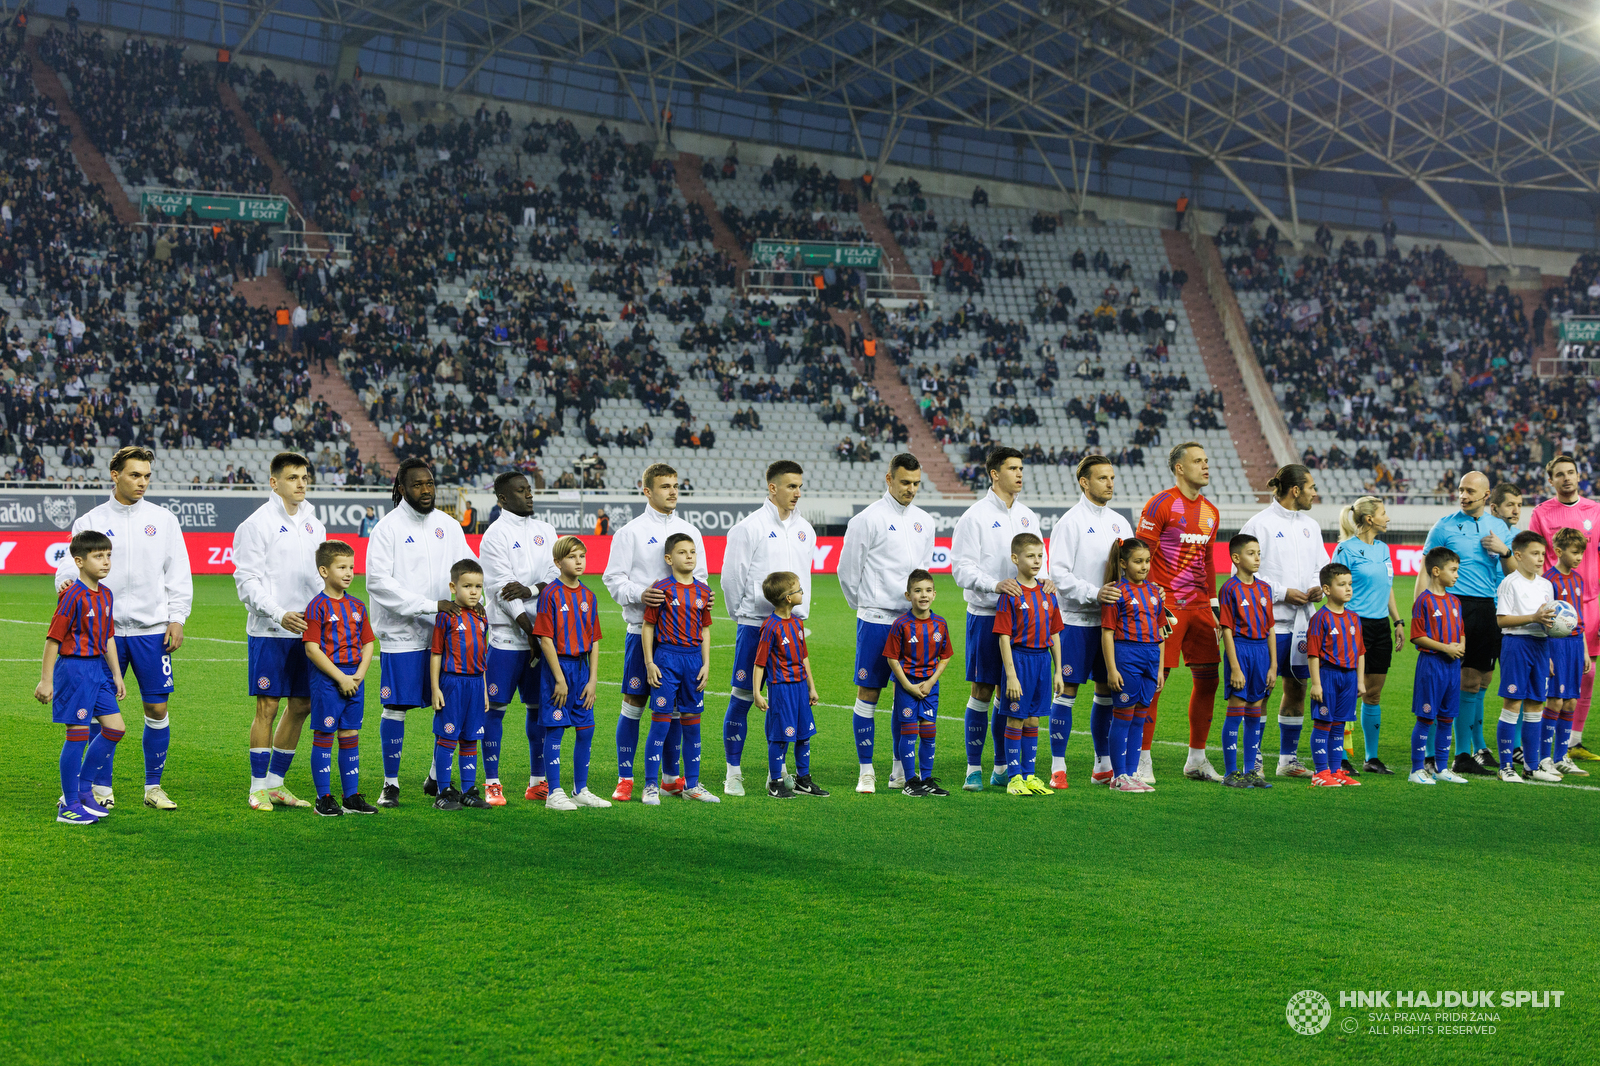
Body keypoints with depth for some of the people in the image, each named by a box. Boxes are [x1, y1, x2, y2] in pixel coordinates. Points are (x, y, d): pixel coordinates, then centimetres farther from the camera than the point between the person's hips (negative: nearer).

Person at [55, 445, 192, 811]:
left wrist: (176, 620, 0)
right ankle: (102, 788, 11)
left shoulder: (163, 520, 7)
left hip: (152, 629, 1)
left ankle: (154, 786, 12)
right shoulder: (90, 521, 5)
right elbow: (73, 565, -1)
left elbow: (179, 575, 8)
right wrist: (67, 581, -24)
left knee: (157, 709, 0)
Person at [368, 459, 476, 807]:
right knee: (395, 708, -1)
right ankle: (391, 783, 11)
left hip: (444, 634, 5)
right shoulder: (388, 528, -7)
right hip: (401, 634, -5)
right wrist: (431, 605, -19)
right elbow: (378, 581, -15)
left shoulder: (448, 525, 9)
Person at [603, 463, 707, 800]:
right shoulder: (631, 532, -1)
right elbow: (613, 578, -3)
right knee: (633, 704, -1)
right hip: (643, 630, -4)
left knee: (674, 707, 8)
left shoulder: (690, 532, 12)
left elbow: (699, 577, 17)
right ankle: (625, 778, 5)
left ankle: (670, 775, 17)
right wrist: (639, 594, -21)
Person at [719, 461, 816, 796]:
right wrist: (743, 616, 5)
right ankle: (733, 772, 4)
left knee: (782, 698, 8)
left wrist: (799, 613, 14)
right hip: (754, 625, -5)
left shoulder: (804, 529, 11)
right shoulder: (750, 527, -7)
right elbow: (731, 576, -3)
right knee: (743, 696, -3)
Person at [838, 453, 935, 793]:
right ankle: (866, 771, 5)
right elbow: (847, 572, -1)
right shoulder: (868, 519, -7)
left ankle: (901, 769, 17)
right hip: (875, 620, -5)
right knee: (868, 693, -2)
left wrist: (916, 595, 15)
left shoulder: (924, 521, 11)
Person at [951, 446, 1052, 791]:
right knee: (982, 691, -3)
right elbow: (961, 567, -10)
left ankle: (1002, 768, 16)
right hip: (985, 613, -5)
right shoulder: (975, 516, -5)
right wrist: (995, 585, -25)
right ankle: (974, 768, 5)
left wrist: (1045, 580, -6)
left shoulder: (1027, 517, 12)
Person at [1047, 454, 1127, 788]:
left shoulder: (1119, 523, 13)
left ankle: (1103, 765, 17)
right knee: (1067, 690, -3)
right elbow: (1058, 572, -13)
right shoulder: (1070, 522, -7)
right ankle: (1058, 767, 2)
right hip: (1076, 620, -6)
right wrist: (1094, 593, -22)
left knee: (1106, 690, 9)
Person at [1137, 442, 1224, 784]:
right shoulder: (1160, 505, -7)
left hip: (1199, 606, 7)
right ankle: (1142, 762, -1)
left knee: (1208, 678, 6)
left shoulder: (1210, 512, 15)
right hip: (1165, 607, -7)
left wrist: (1213, 604, 17)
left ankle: (1196, 759, 17)